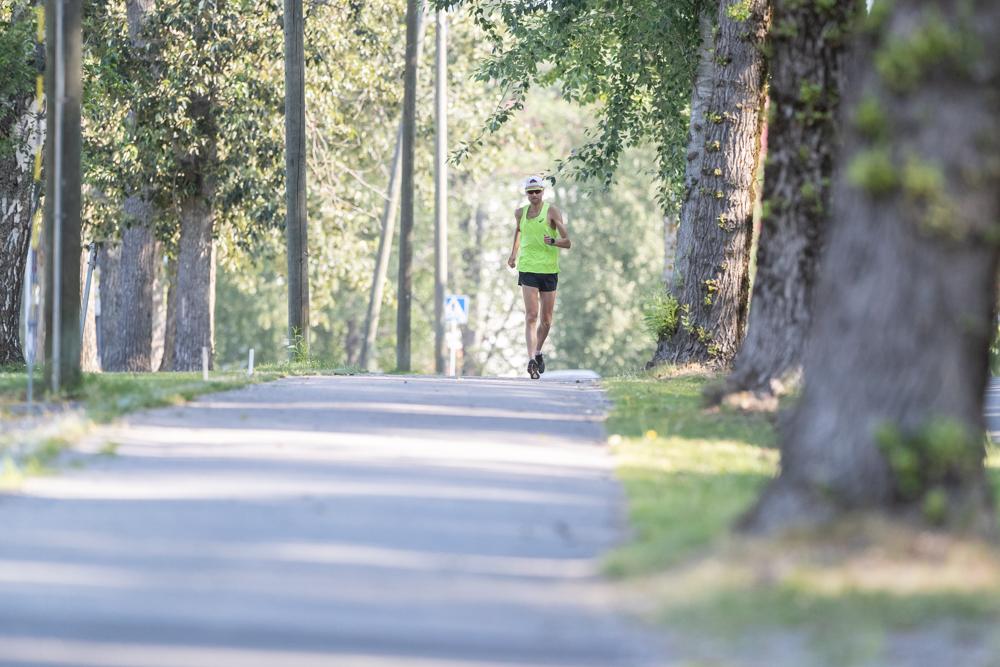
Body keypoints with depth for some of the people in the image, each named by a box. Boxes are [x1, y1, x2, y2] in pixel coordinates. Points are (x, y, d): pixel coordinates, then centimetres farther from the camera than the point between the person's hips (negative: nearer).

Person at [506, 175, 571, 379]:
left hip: (549, 270, 0)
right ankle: (532, 360, -21)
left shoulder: (552, 211, -3)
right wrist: (514, 253, 27)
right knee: (531, 316, -14)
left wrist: (553, 242, -25)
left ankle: (538, 352, 34)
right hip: (527, 269, 0)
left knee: (546, 320, 9)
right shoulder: (520, 213, 7)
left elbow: (568, 243, -6)